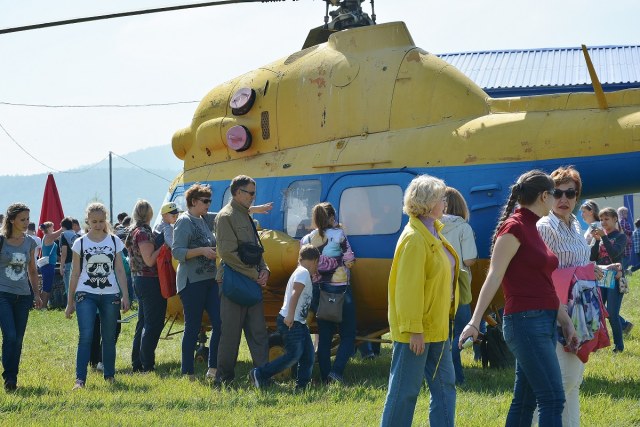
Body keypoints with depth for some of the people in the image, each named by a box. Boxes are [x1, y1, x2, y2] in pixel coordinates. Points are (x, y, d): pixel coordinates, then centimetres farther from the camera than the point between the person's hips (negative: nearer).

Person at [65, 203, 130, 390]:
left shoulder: (114, 241, 6)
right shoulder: (80, 243, 3)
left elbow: (120, 271, 7)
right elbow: (75, 274, 6)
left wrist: (125, 295, 0)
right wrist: (70, 302, 6)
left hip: (110, 295, 2)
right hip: (86, 294, -2)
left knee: (109, 337, 7)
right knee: (85, 337, -13)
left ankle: (110, 375, 19)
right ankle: (80, 379, -17)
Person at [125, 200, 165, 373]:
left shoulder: (132, 232, 12)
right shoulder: (144, 232, -16)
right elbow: (149, 260, -22)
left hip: (138, 279, 10)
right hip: (150, 281, -10)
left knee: (143, 323, 15)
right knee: (153, 324, -5)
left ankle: (137, 363, 18)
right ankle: (147, 365, -4)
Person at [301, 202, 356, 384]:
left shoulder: (307, 240, 5)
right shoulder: (338, 234, -9)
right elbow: (349, 260, -9)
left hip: (317, 290, 5)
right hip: (339, 289, -5)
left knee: (324, 335, 12)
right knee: (348, 334, 2)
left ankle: (325, 376, 9)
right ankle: (337, 370, -16)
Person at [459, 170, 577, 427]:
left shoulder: (532, 229, 17)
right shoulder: (514, 227, -10)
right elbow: (493, 278, -16)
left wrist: (565, 320, 20)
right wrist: (474, 322, -21)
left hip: (543, 322, 9)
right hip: (526, 321, -9)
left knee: (524, 400, 10)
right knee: (553, 399, -13)